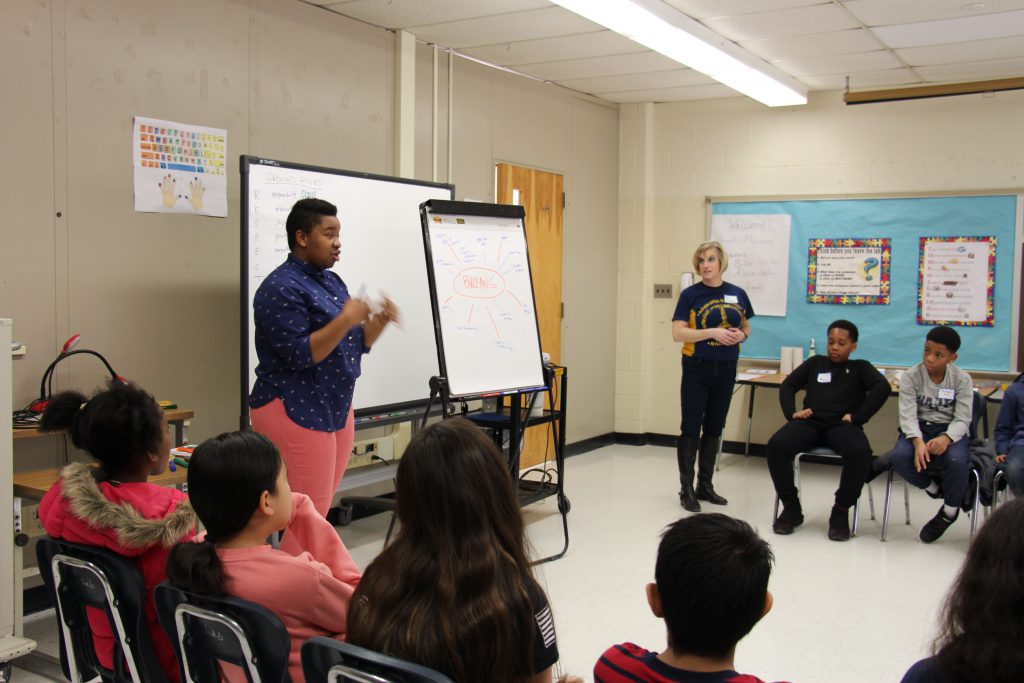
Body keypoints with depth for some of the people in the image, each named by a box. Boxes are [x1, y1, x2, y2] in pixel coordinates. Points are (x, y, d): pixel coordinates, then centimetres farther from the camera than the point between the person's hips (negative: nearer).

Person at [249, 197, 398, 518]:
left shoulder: (331, 281, 13)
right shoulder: (281, 288, -14)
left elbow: (353, 345, 16)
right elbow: (298, 356, -21)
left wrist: (380, 321, -1)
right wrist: (346, 320, -23)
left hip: (336, 409, 9)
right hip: (294, 414, -9)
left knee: (320, 511, 12)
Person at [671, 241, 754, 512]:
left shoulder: (738, 294, 5)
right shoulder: (690, 294, -5)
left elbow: (746, 327, 16)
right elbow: (677, 333, -11)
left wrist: (741, 335, -7)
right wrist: (712, 332, -21)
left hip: (726, 370, 4)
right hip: (697, 369, -4)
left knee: (714, 428, 12)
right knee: (691, 428, -3)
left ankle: (705, 485, 23)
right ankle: (686, 489, 3)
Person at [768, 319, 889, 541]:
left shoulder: (860, 368, 19)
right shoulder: (815, 363, 26)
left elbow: (882, 387, 1)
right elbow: (787, 385, 21)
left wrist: (858, 416, -11)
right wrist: (792, 412, 2)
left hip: (842, 425, -2)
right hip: (811, 422, 2)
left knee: (860, 452, -37)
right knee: (776, 445, -29)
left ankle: (841, 511, -17)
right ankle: (791, 507, -11)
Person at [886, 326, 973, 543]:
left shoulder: (962, 379, -3)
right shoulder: (911, 377, -4)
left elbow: (962, 419, -8)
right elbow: (908, 416, -11)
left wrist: (945, 438, -30)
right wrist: (918, 442, -31)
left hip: (950, 431, 0)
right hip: (918, 429, 1)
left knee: (956, 461, -35)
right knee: (898, 457, -32)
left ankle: (949, 511, -4)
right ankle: (935, 489, -1)